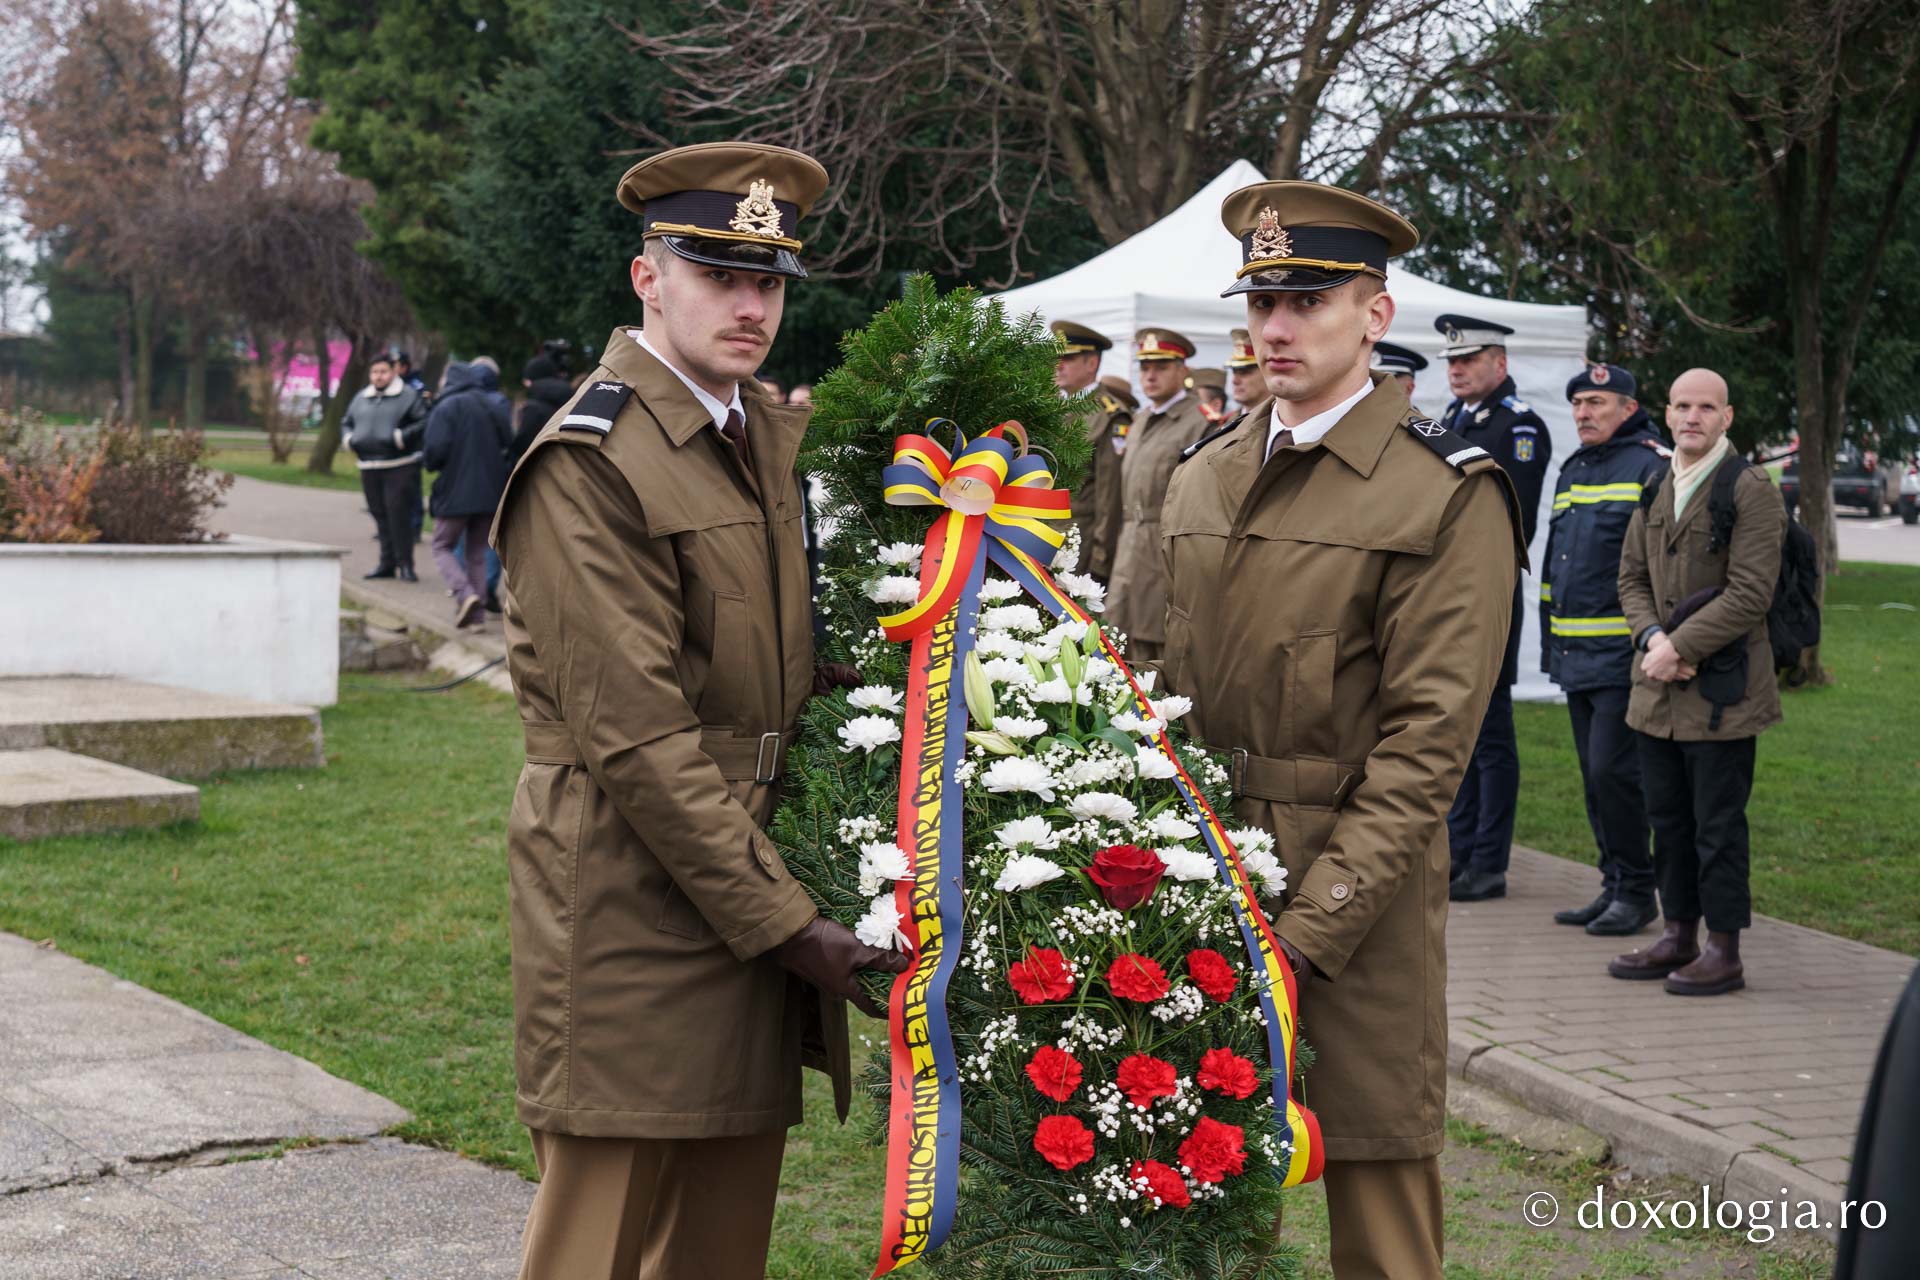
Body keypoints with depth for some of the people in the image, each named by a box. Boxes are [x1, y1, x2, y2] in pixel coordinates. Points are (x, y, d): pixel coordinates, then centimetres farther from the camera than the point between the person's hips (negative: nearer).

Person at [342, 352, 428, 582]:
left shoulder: (408, 396, -1)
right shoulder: (361, 399, 16)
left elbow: (424, 422, -8)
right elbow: (346, 423, 27)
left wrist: (399, 437, -17)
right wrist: (349, 439, 6)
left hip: (400, 468, -6)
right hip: (369, 468, 6)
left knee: (399, 514, -11)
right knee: (380, 517, 8)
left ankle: (405, 565, -6)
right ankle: (387, 563, 15)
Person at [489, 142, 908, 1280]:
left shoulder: (781, 432, 13)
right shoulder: (588, 465, -13)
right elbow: (637, 739, -18)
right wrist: (788, 925, -17)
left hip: (761, 897, 8)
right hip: (632, 907, -8)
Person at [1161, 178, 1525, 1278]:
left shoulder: (1448, 497, -7)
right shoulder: (1203, 475, 13)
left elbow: (1426, 743, -12)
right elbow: (1163, 681, 14)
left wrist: (1308, 929, -16)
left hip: (1359, 893, -5)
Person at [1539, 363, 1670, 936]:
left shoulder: (1652, 466, -8)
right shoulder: (1573, 470, 18)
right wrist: (1551, 640, 22)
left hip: (1623, 653, -9)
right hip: (1576, 656, 9)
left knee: (1613, 770, -10)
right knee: (1595, 776, 12)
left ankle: (1636, 892, 1)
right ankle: (1614, 886, 20)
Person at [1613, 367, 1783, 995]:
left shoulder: (1751, 490, -9)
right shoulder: (1654, 489, 13)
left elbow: (1750, 594, -16)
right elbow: (1632, 578, 14)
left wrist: (1680, 647, -17)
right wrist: (1652, 639, -5)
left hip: (1723, 689, -7)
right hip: (1657, 686, 7)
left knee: (1718, 824, -2)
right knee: (1668, 819, 13)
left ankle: (1724, 952, 6)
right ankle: (1679, 936, 24)